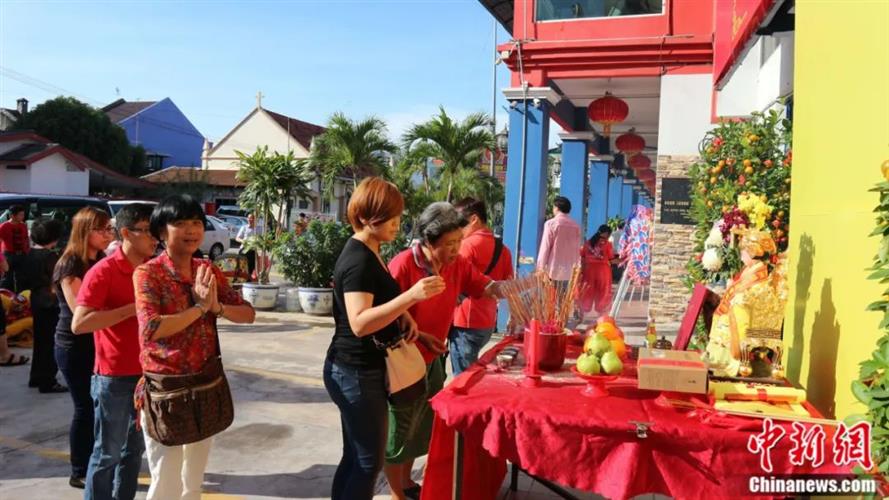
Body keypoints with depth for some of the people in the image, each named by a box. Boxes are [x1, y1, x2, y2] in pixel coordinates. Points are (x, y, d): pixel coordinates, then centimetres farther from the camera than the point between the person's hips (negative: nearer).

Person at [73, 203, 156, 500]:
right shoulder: (102, 272, -14)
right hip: (114, 377, -6)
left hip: (147, 373, 6)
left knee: (135, 449, 18)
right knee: (107, 452, 7)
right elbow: (79, 324, -22)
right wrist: (131, 309, -23)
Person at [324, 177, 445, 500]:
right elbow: (360, 323, -32)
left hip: (359, 370, 10)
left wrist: (402, 314, 5)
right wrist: (411, 296, -40)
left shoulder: (368, 252, 10)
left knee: (355, 457, 18)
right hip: (357, 372, -10)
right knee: (369, 461, 1)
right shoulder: (359, 260, -22)